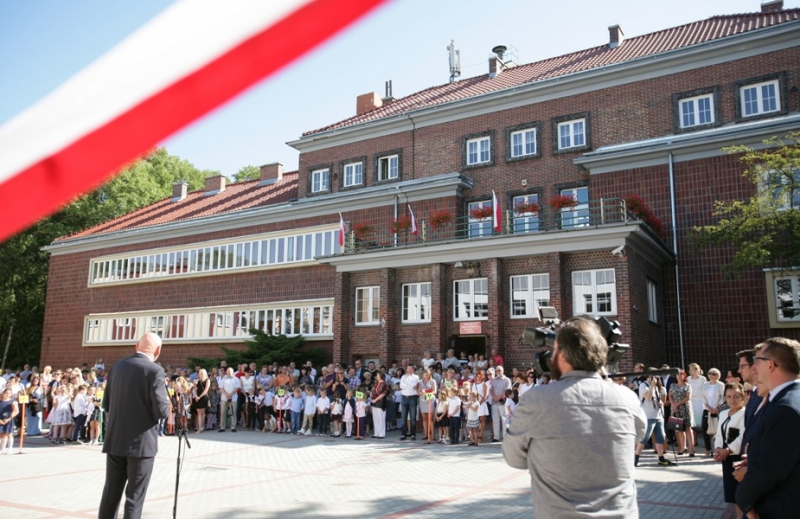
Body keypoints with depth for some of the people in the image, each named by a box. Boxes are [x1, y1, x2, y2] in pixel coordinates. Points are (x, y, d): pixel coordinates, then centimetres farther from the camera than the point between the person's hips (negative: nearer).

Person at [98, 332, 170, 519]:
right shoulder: (154, 370, -14)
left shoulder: (117, 367, 5)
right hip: (141, 442, -6)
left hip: (115, 440, 6)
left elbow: (106, 404, 11)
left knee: (111, 492, 15)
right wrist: (166, 402, 3)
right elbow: (161, 411, -18)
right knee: (134, 496, 5)